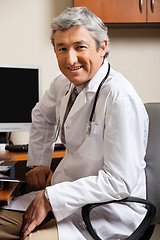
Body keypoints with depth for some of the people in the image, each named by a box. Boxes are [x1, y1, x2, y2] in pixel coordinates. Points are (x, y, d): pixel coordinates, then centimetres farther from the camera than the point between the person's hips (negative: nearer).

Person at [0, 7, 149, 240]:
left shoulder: (120, 98, -23)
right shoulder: (64, 82, 2)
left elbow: (120, 181, -26)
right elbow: (43, 117, 24)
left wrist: (49, 198, -24)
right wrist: (39, 163, 12)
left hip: (108, 211, -7)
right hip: (68, 192, 8)